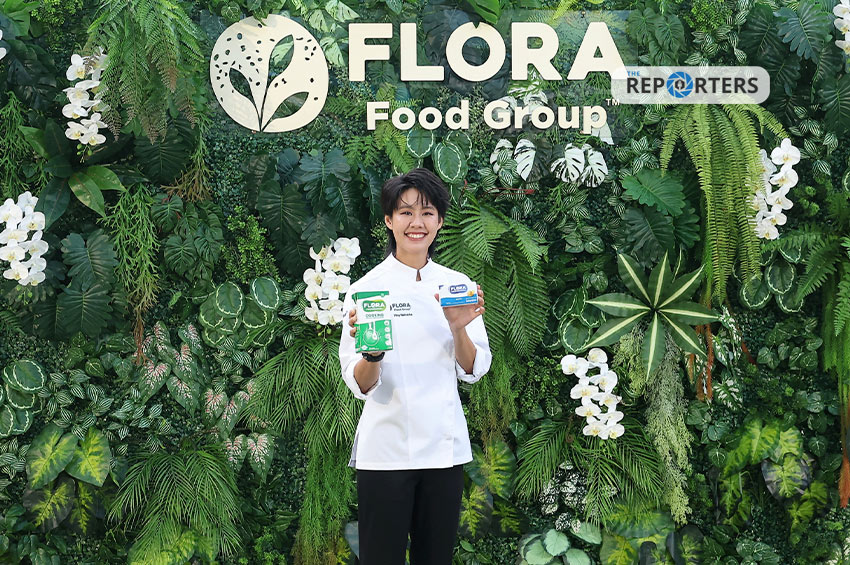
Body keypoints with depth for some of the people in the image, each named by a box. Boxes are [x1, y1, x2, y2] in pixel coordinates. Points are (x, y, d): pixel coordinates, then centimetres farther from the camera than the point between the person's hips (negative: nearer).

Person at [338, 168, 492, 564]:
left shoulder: (458, 285, 4)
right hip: (386, 447, -3)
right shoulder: (366, 288, -6)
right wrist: (372, 354, -30)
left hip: (445, 444, 4)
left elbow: (473, 370, 2)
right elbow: (360, 385, -9)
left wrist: (458, 328, -16)